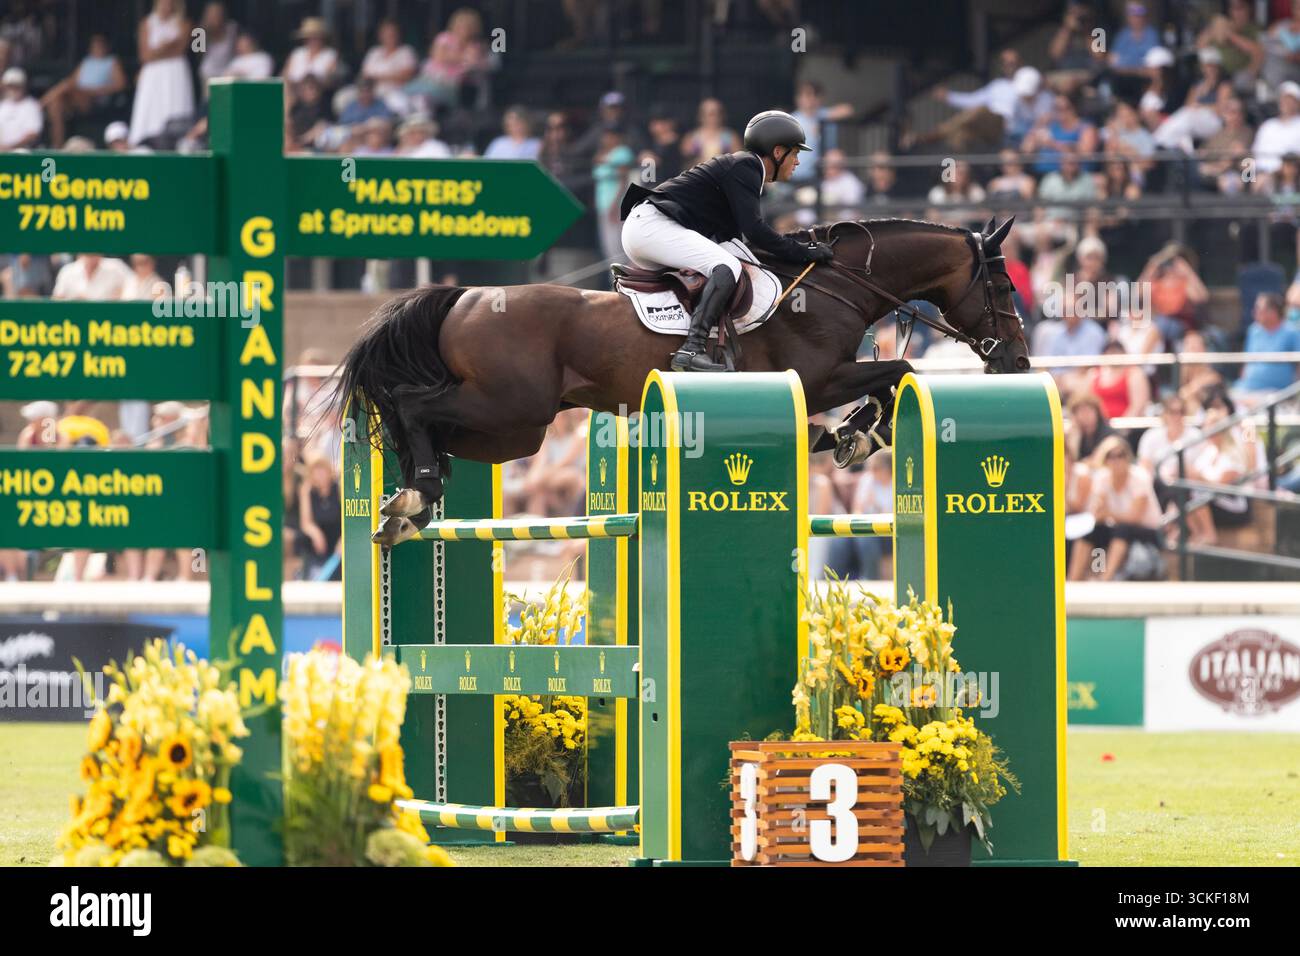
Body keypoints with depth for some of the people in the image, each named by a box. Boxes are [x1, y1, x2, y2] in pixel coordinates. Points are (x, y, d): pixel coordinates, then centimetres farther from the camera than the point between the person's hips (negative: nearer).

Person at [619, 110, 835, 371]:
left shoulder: (744, 165, 22)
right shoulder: (745, 166, -9)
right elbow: (754, 231, -18)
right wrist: (806, 253, -13)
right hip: (653, 224, -11)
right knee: (728, 267, -26)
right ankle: (691, 350, -38)